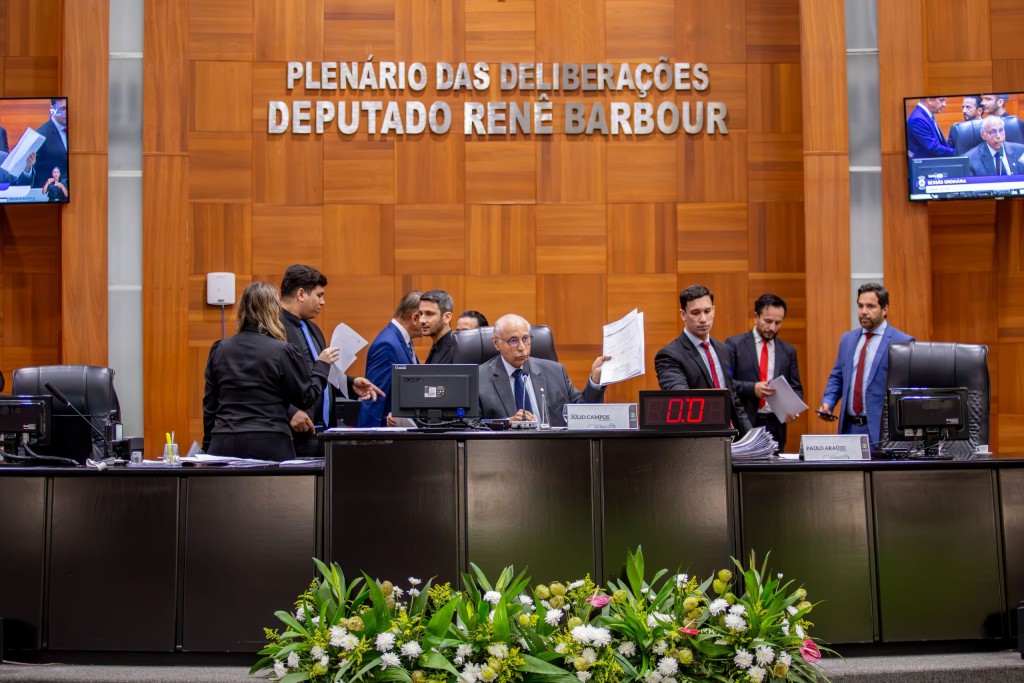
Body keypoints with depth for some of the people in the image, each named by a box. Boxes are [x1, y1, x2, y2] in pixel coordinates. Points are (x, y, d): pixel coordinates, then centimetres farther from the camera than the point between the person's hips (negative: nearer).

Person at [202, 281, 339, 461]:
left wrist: (209, 446, 21)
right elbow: (306, 397, 2)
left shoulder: (219, 349, 8)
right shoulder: (282, 352, -6)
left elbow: (209, 405, 13)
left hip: (224, 445, 4)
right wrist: (322, 365, 16)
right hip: (270, 444, -4)